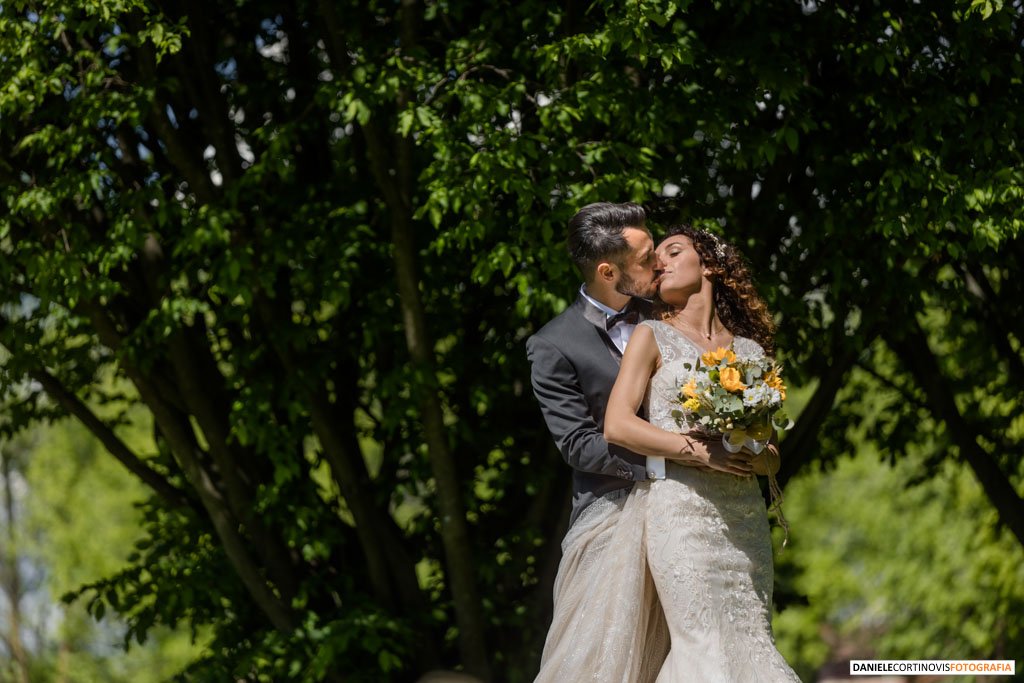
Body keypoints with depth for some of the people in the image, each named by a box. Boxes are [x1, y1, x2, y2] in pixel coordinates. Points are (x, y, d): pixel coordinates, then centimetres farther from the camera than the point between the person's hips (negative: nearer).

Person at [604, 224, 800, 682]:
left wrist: (751, 454, -9)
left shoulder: (751, 351, 17)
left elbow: (772, 457, 15)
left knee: (752, 642, -3)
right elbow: (617, 426, -5)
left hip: (744, 518, 4)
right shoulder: (652, 338, 9)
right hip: (681, 510, -4)